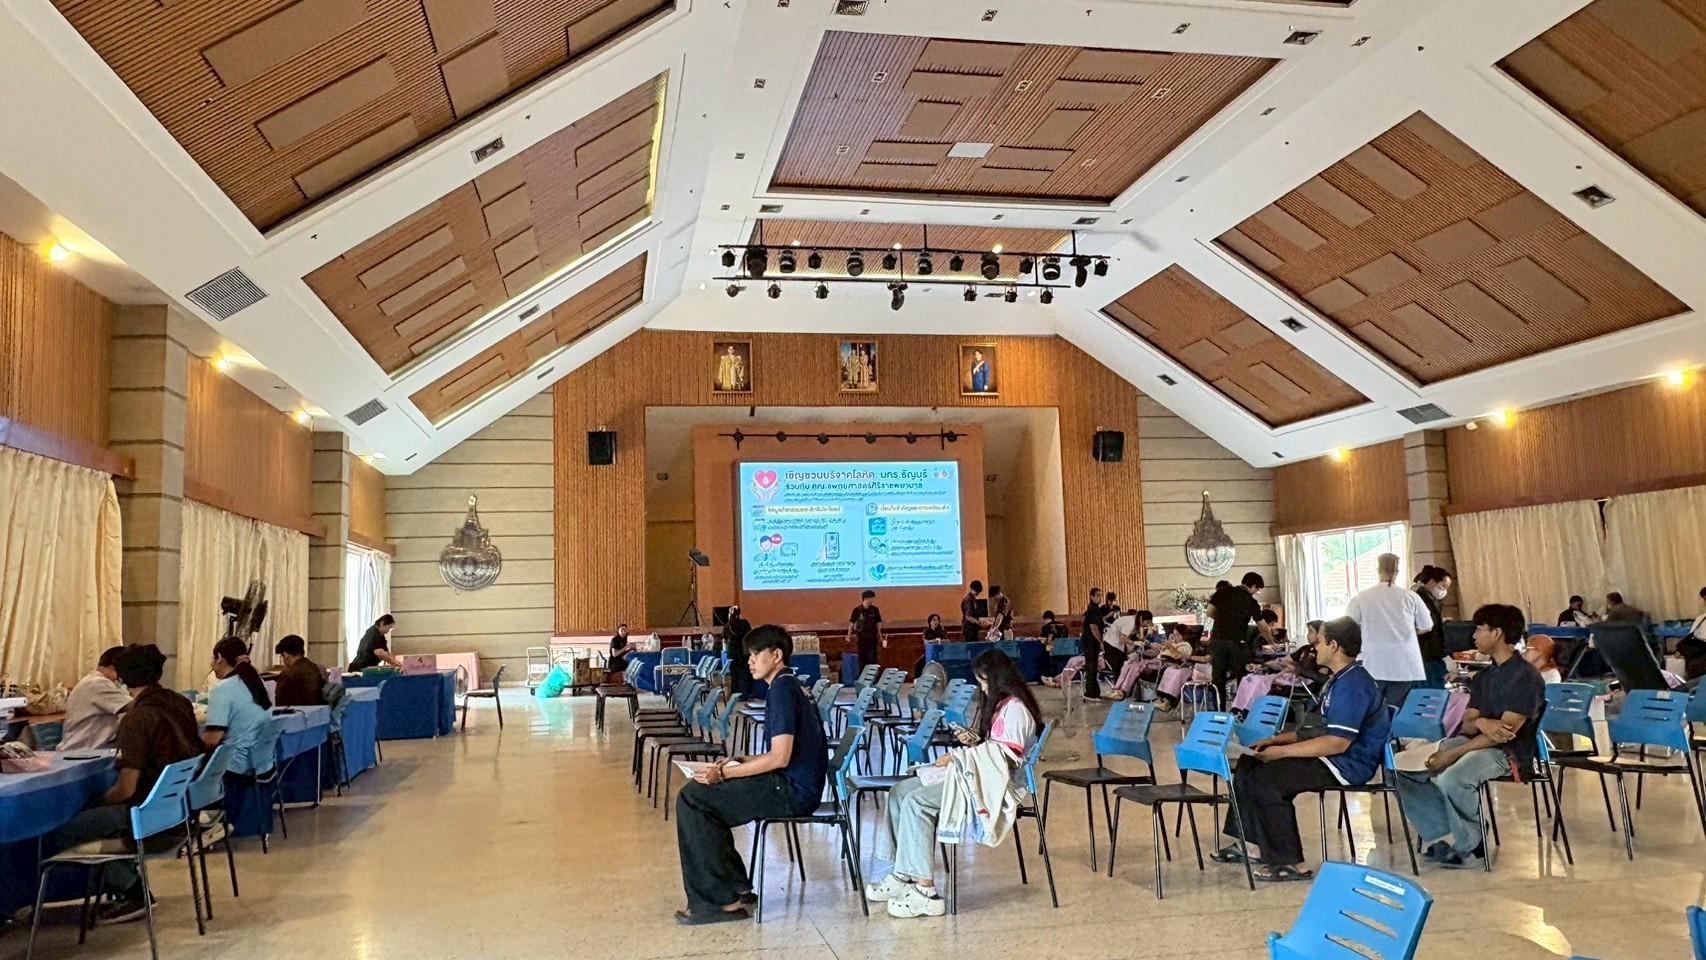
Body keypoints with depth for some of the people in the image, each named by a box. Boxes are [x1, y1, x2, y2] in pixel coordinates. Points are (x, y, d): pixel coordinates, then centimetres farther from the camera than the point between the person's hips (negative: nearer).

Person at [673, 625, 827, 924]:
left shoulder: (782, 690, -14)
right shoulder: (788, 686, 18)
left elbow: (780, 757, -21)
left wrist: (724, 773, -15)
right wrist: (737, 763, 11)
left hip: (792, 790, -11)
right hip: (792, 785, 11)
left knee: (691, 799, -14)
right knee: (697, 793, 17)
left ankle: (722, 899, -10)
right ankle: (736, 887, 16)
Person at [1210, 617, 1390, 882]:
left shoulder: (1352, 685, -21)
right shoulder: (1341, 680, 14)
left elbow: (1337, 743, -26)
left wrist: (1282, 751, -21)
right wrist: (1277, 739, 11)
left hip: (1348, 766, -11)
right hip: (1331, 758, 11)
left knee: (1264, 779, -21)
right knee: (1249, 764, 8)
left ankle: (1290, 863, -13)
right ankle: (1249, 844, 13)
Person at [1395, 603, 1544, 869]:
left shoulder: (1526, 676, -8)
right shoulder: (1483, 677, 18)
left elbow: (1506, 731, -17)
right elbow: (1467, 725, 11)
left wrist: (1453, 754, -21)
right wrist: (1480, 722, -16)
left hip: (1508, 752, -8)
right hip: (1476, 743, 8)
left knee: (1452, 779, -36)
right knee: (1403, 769, -10)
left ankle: (1469, 845, -11)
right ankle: (1442, 836, -7)